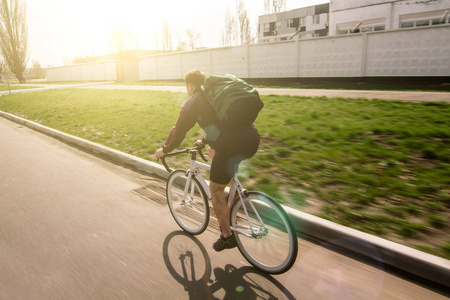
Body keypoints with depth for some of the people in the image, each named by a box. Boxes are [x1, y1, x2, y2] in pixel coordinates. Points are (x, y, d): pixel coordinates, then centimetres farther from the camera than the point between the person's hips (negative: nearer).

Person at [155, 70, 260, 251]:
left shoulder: (193, 101, 7)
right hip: (253, 139, 8)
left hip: (232, 146, -7)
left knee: (216, 190, 12)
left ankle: (227, 237, 23)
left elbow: (179, 130, 11)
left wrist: (164, 150, 27)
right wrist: (205, 141, 51)